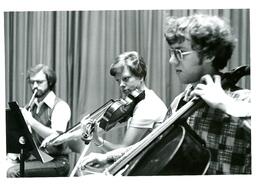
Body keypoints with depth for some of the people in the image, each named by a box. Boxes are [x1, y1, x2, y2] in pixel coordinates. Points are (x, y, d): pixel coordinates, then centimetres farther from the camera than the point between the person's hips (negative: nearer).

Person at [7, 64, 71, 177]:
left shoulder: (60, 106, -8)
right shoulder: (32, 107, 15)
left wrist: (31, 121, -25)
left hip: (56, 161, -7)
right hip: (34, 157, 7)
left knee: (13, 172, -24)